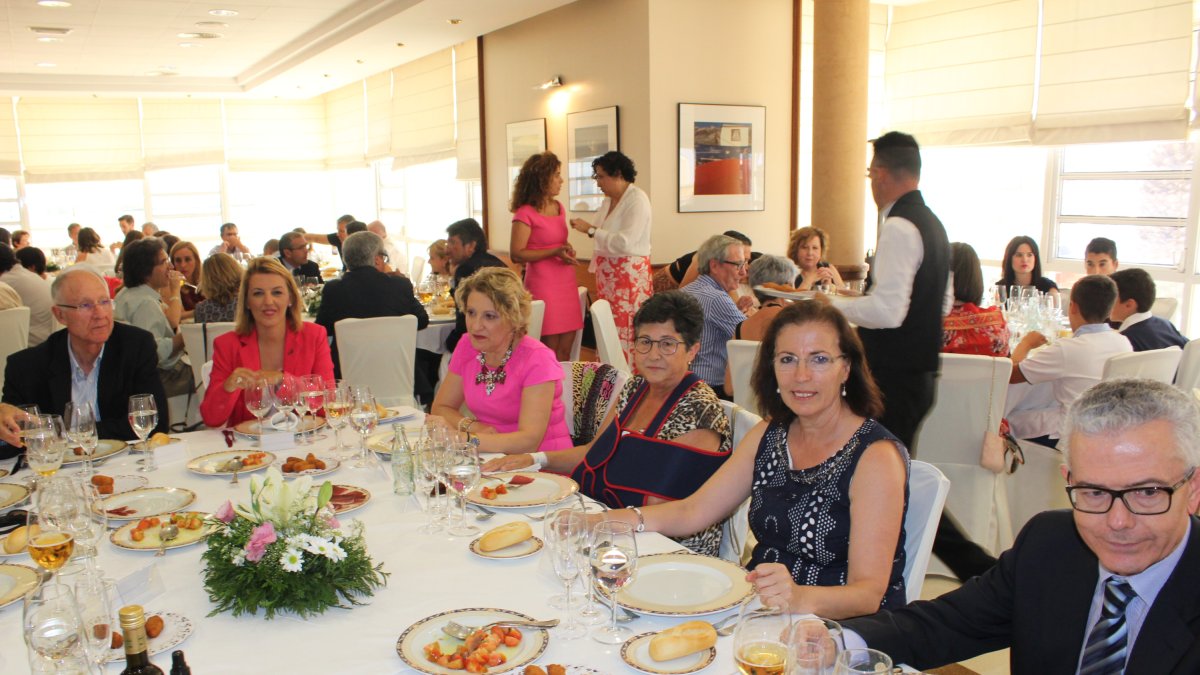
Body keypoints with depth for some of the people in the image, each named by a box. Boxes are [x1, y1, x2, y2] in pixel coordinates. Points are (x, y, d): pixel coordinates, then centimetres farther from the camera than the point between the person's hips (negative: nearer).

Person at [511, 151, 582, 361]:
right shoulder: (525, 213, -10)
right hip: (543, 287, -7)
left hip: (566, 284, 7)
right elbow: (516, 254, -15)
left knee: (565, 349, 8)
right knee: (550, 349, -2)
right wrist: (555, 252, -19)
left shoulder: (559, 207, 12)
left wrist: (567, 250, 6)